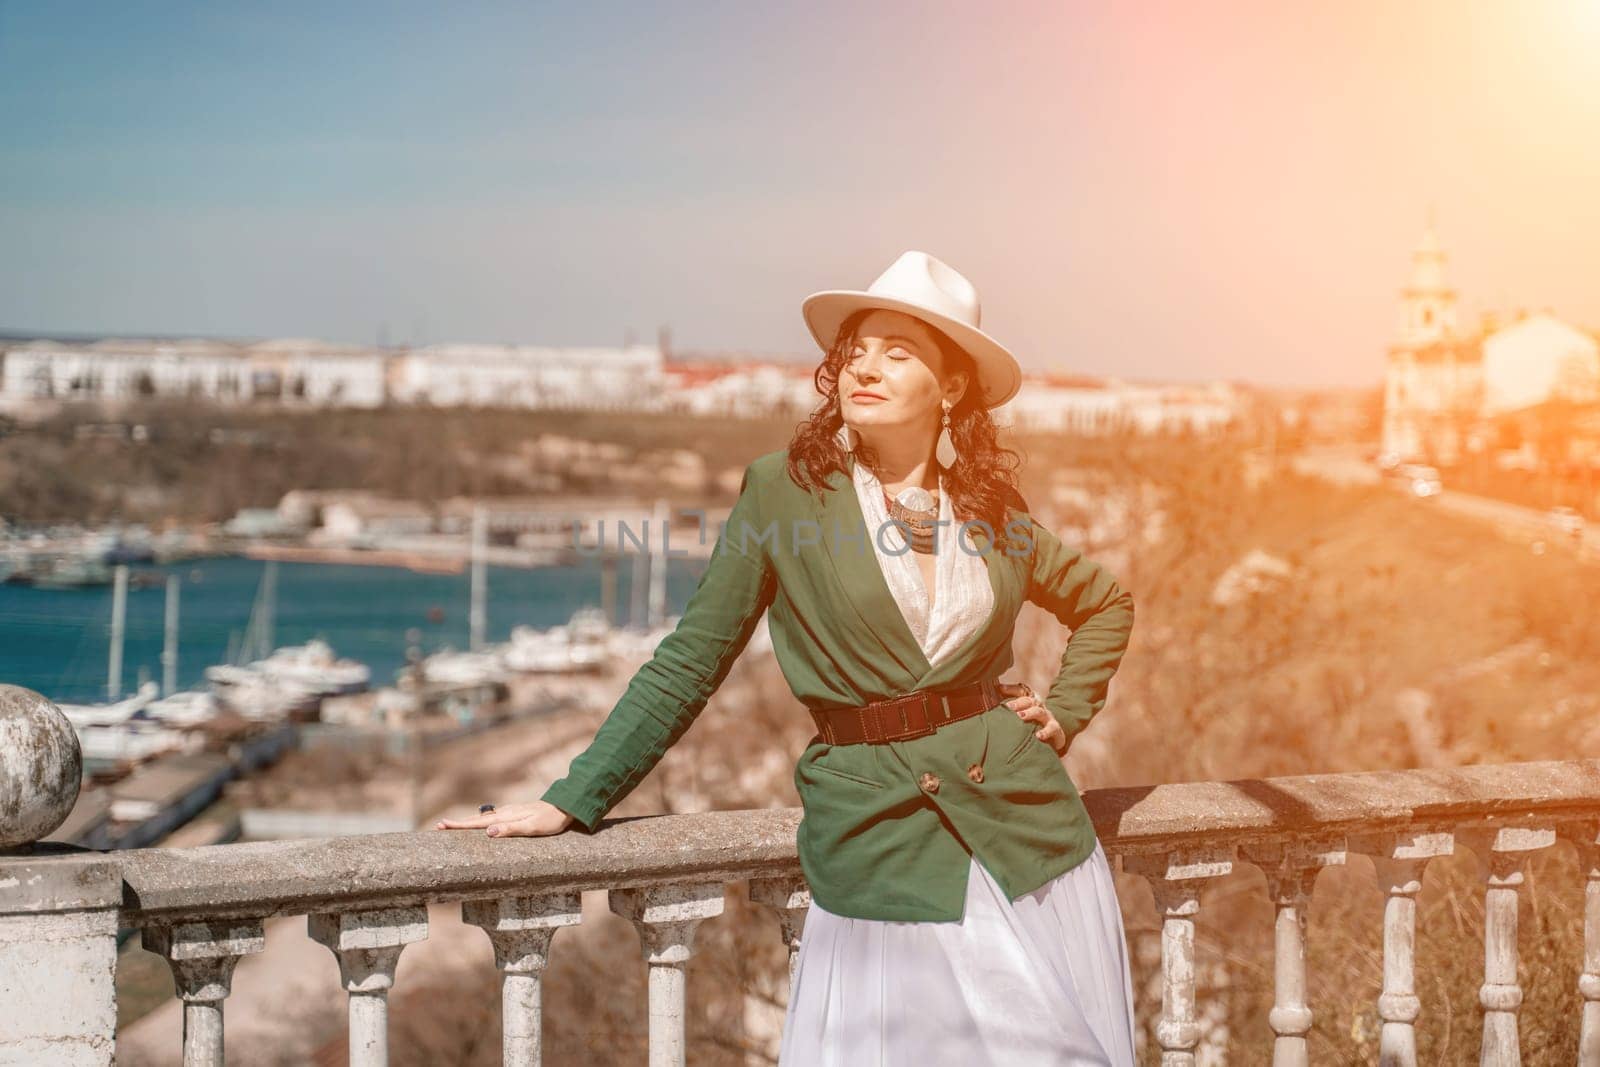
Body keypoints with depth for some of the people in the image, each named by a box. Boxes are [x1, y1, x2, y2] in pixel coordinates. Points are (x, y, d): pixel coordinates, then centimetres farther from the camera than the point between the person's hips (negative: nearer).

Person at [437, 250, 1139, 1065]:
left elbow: (1105, 603, 23)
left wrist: (1065, 713, 8)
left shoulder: (992, 505, 6)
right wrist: (570, 802, -5)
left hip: (1026, 825, 3)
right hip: (874, 834, -3)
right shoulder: (783, 490, -2)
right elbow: (689, 662, -1)